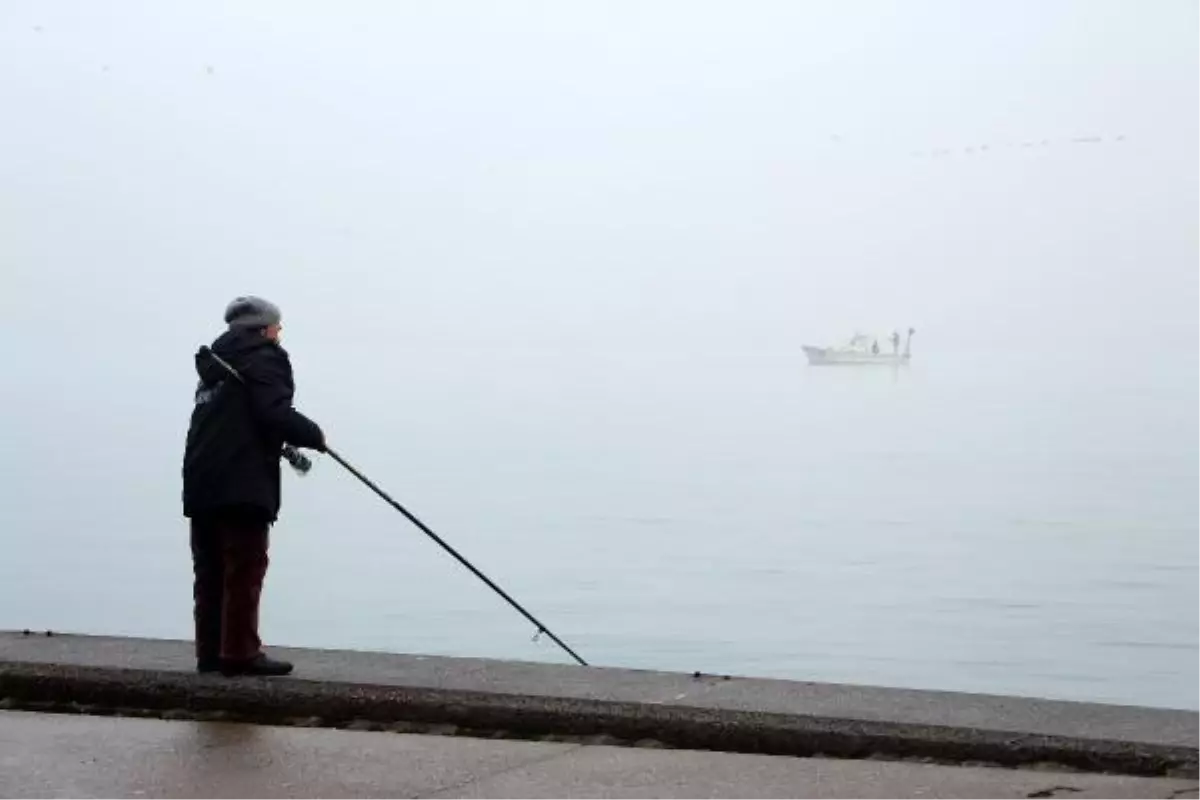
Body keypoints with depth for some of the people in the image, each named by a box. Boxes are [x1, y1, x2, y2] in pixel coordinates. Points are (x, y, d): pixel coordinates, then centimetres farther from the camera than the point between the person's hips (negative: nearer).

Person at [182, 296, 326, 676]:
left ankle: (211, 652, 11)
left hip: (202, 482, 9)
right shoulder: (263, 358, -3)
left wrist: (281, 446, 16)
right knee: (244, 569, -7)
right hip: (241, 485, -9)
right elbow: (275, 413, -17)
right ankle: (240, 653, -9)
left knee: (210, 571, 9)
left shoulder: (217, 365, 24)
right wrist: (313, 435, -2)